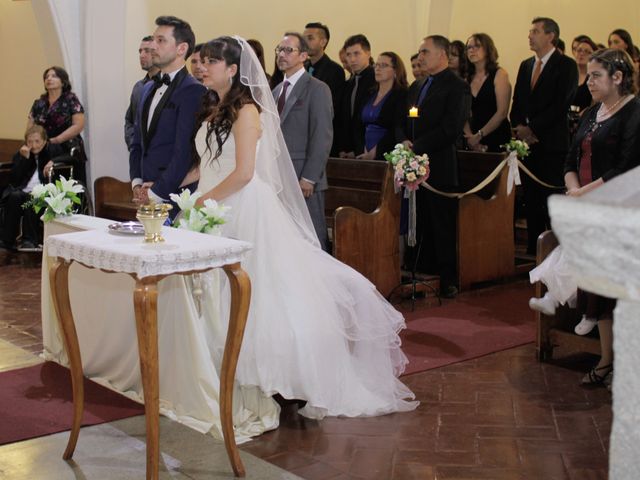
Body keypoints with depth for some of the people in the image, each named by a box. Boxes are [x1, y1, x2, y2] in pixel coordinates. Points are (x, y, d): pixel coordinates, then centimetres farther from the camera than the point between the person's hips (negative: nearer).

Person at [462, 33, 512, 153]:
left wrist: (479, 135, -15)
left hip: (497, 139, -4)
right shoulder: (468, 79, 10)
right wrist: (470, 137, -10)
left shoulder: (499, 74, -5)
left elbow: (502, 112, -12)